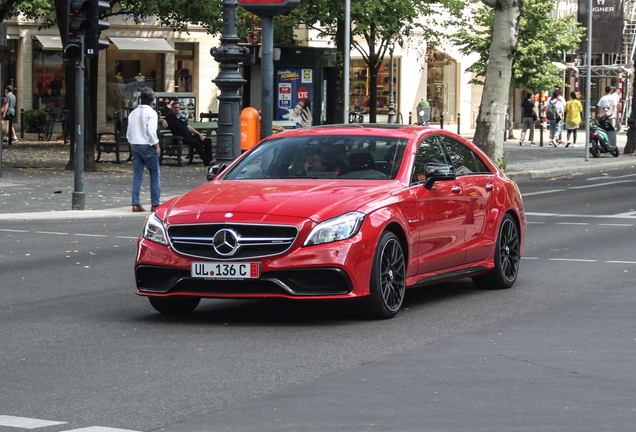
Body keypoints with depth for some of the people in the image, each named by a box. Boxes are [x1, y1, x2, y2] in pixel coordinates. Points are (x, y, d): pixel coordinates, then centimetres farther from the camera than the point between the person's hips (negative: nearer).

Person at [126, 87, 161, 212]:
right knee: (154, 176, 1)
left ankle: (136, 204, 3)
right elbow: (151, 131, -17)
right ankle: (155, 204, -1)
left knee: (137, 176, 7)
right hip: (148, 146, -6)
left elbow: (129, 132, 12)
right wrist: (157, 145, -8)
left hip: (135, 146, 6)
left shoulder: (133, 113, 10)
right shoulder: (151, 112, -9)